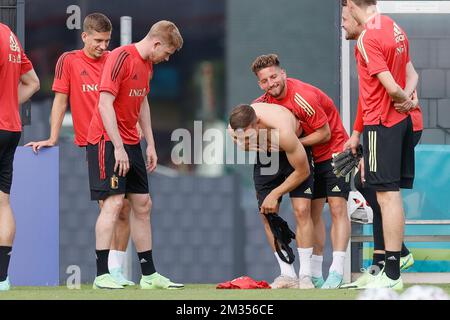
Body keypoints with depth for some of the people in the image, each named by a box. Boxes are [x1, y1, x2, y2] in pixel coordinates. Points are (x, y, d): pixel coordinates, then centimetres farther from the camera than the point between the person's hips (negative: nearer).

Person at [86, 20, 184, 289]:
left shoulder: (148, 65, 12)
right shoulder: (121, 58, -16)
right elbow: (105, 103, -21)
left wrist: (151, 144, 18)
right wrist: (118, 147, -22)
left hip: (130, 142, 9)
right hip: (107, 140, -9)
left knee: (142, 205, 10)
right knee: (114, 202, -14)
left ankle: (149, 275, 16)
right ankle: (102, 275, -13)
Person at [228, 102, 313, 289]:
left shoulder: (282, 132, -43)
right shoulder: (234, 129, -29)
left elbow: (302, 171, -28)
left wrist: (275, 194, -22)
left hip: (295, 152, -4)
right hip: (264, 155, 4)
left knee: (301, 210, -16)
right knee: (267, 214, -4)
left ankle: (305, 275, -12)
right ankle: (288, 275, 1)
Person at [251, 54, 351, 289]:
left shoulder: (302, 97, -26)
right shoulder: (267, 100, -4)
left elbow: (324, 134, -21)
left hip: (334, 152, -7)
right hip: (309, 157, 8)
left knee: (337, 207, -15)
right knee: (312, 212, 5)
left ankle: (337, 272, -22)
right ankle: (315, 275, 6)